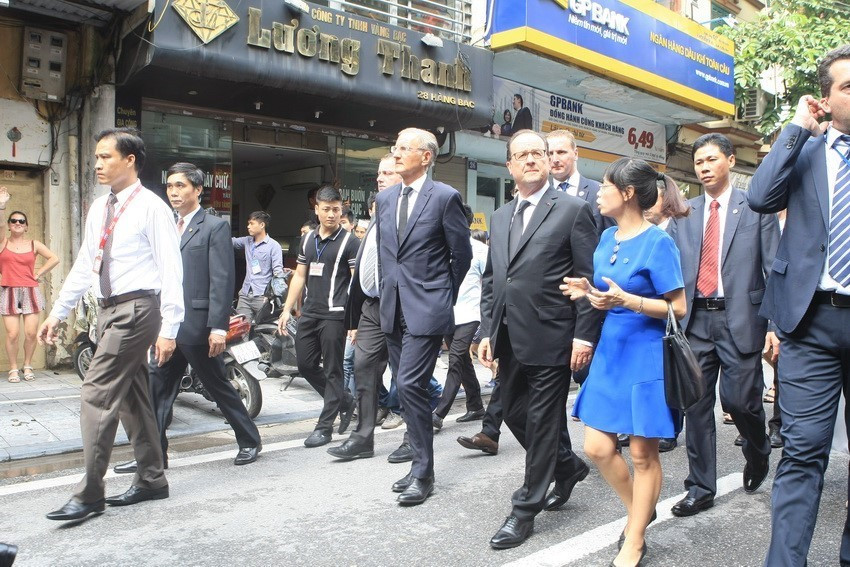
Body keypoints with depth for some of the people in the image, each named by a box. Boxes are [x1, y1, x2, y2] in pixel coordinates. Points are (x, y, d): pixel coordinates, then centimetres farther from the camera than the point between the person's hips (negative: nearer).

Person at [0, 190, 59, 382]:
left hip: (30, 292, 1)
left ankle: (27, 366, 15)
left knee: (31, 333, -3)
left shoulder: (34, 244, 9)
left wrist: (38, 273, 4)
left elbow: (54, 259, 11)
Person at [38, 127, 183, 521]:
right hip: (109, 310, 8)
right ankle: (151, 481, 25)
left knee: (97, 396, -9)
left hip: (136, 309, -8)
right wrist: (58, 313, 17)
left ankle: (89, 494, 2)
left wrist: (168, 329, -18)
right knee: (131, 398, 13)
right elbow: (84, 266, 18)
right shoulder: (99, 209, 13)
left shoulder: (152, 208, -10)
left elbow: (171, 271, -13)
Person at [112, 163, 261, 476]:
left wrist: (218, 327, -19)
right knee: (158, 389, 6)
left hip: (197, 325, -7)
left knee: (218, 386, 5)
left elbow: (222, 280, -13)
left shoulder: (215, 226, -6)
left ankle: (250, 441, 22)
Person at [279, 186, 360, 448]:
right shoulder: (307, 239, 14)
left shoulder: (349, 241, -4)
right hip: (309, 313, 7)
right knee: (306, 365, 10)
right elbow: (299, 276, 18)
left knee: (332, 371, 1)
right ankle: (344, 401, 29)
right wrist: (287, 310, 13)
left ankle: (324, 426, 10)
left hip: (335, 315, -7)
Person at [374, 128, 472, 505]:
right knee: (409, 387, 12)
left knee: (410, 384, -12)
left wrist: (443, 297, 3)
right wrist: (389, 291, 16)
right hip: (393, 310, 7)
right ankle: (420, 463, 25)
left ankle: (423, 473, 2)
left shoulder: (445, 197, -7)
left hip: (426, 309, -7)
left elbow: (462, 254, -2)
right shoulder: (385, 198, 12)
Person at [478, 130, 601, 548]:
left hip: (550, 337, -7)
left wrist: (584, 335, -13)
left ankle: (526, 510, 17)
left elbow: (589, 279, -8)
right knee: (514, 414, 16)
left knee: (542, 422, 3)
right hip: (509, 339, 7)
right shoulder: (500, 217, 14)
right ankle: (568, 466, 40)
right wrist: (487, 331, 8)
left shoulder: (573, 210, -4)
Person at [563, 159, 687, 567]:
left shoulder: (658, 242, -13)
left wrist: (627, 301, -25)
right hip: (610, 352, 7)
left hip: (646, 356, -7)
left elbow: (678, 308, -13)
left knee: (643, 453, 6)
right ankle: (638, 511, 32)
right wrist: (589, 292, -3)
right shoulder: (607, 237, 8)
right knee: (597, 448, 5)